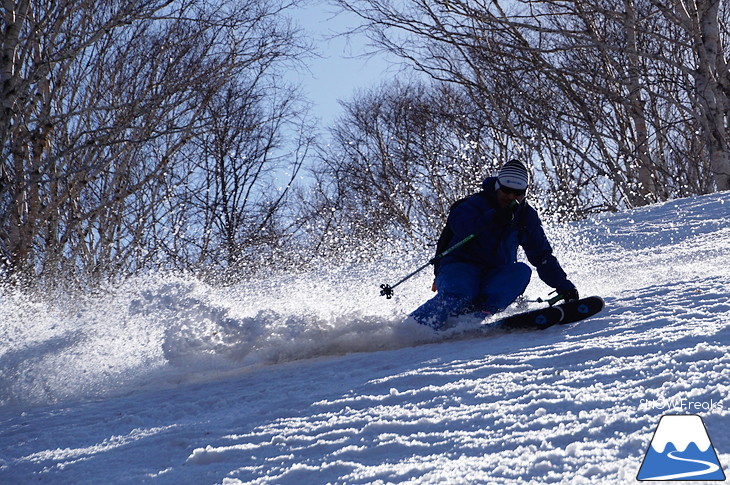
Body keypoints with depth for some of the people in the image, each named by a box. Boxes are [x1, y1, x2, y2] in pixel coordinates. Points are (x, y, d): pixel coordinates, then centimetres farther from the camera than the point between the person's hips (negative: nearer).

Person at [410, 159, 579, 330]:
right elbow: (458, 225, -29)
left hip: (495, 277, 5)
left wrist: (564, 286, 8)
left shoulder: (527, 216, 10)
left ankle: (479, 312, -39)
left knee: (521, 271, -25)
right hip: (460, 267, -5)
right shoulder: (477, 203, -6)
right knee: (458, 295, -37)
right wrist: (493, 219, -43)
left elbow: (543, 256, 15)